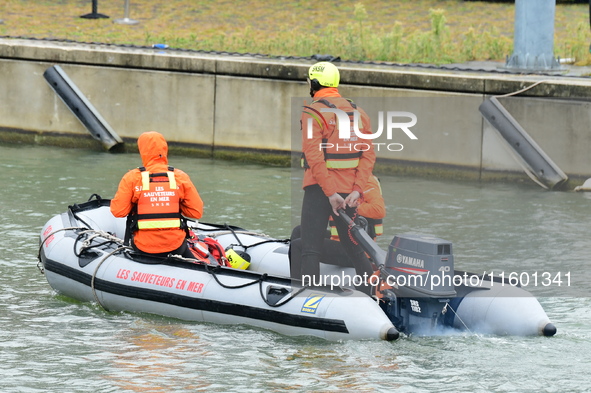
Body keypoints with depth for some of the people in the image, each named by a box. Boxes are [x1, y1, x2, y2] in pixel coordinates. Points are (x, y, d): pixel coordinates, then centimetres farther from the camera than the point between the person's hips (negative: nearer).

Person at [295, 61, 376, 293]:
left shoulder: (313, 113, -8)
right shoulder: (358, 112, 10)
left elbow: (314, 156, -18)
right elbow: (368, 154, 3)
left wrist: (330, 193, -18)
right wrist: (357, 190, -5)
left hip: (319, 188, -5)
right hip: (349, 190, 5)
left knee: (310, 249, -3)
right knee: (354, 248, 15)